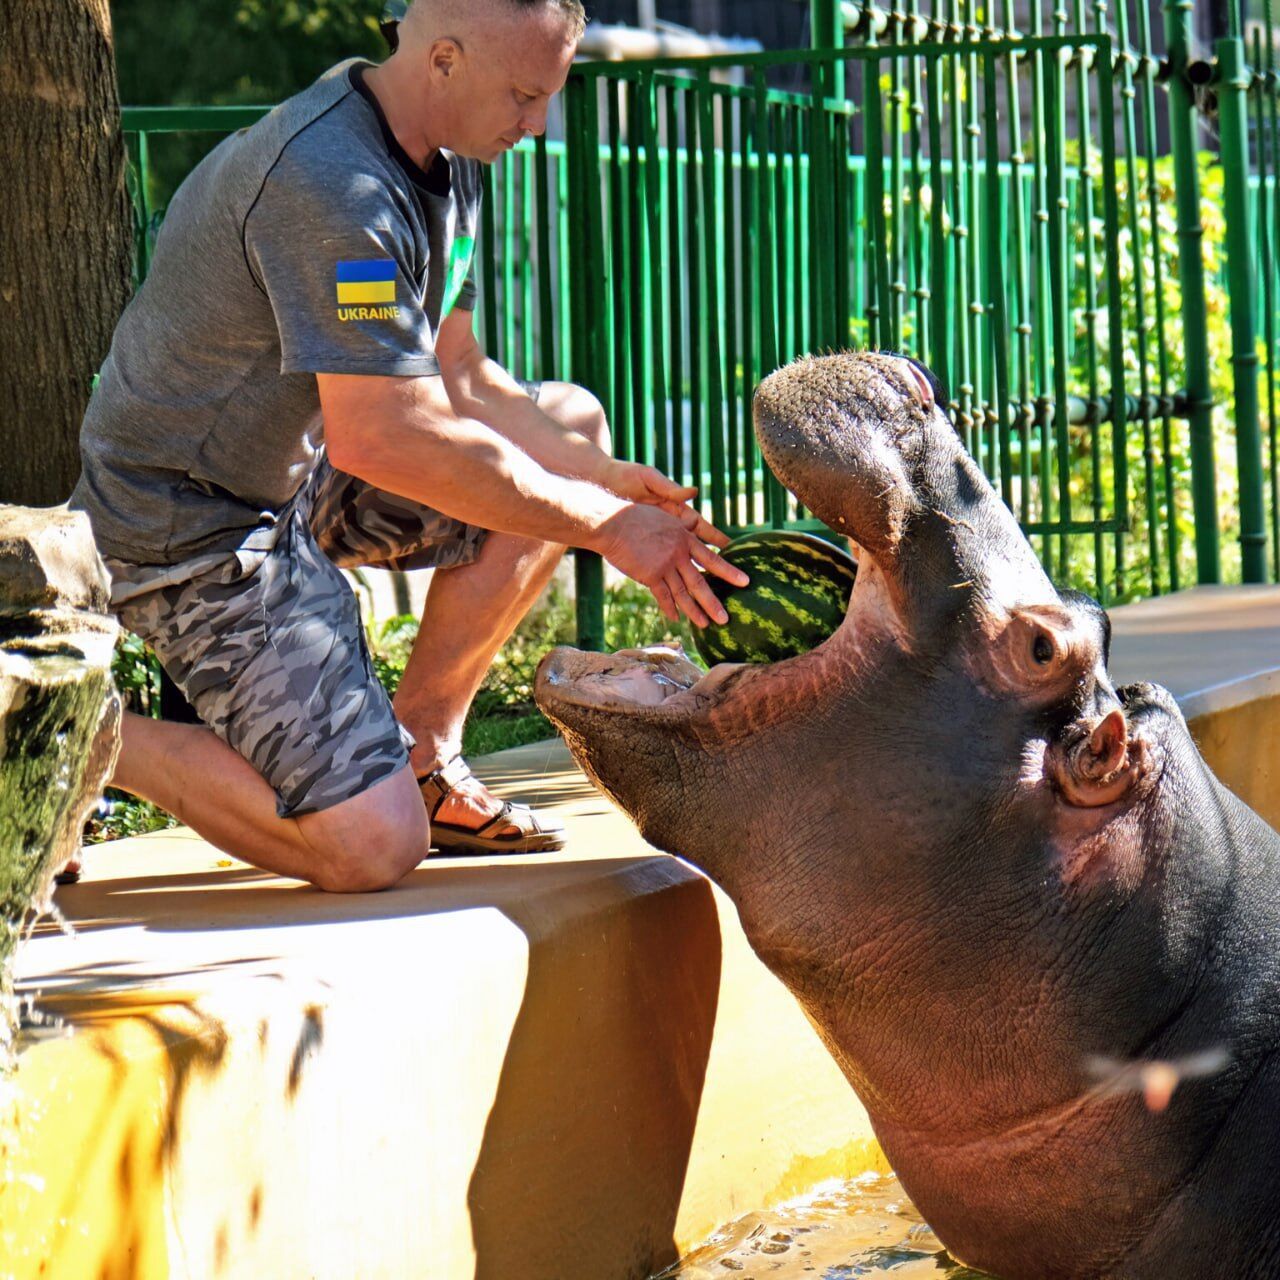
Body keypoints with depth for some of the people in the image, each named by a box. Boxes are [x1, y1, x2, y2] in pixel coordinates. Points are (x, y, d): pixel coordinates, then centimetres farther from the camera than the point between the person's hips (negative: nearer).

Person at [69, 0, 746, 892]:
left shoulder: (444, 164, 5)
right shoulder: (332, 183, -28)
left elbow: (457, 378, 10)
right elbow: (385, 440, -31)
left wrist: (604, 479, -6)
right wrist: (601, 525, -24)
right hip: (194, 519, -10)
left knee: (570, 423, 13)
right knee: (373, 849, -18)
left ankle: (421, 754, 12)